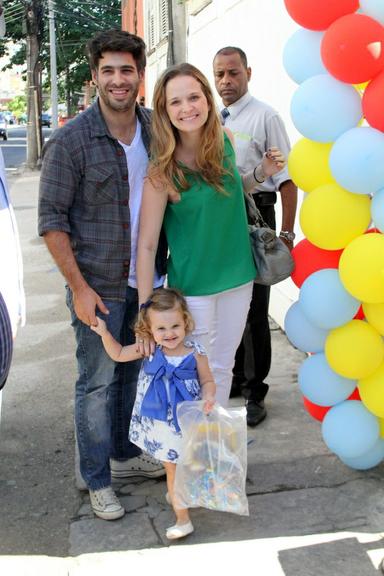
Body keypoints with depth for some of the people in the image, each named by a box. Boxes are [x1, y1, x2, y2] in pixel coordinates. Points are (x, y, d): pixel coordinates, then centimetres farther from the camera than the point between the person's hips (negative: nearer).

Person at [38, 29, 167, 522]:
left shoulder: (155, 129, 1)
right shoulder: (71, 140, -14)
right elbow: (51, 220, -12)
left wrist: (166, 262, 7)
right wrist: (79, 287, -16)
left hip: (145, 279, 5)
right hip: (98, 285, -5)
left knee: (131, 372, 19)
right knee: (97, 382, 5)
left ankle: (124, 453, 38)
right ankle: (97, 478, 22)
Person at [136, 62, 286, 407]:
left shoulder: (224, 142, -4)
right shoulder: (163, 171, -19)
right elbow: (147, 245, -18)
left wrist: (261, 172, -1)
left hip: (238, 277, 5)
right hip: (193, 286, -5)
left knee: (223, 367, 18)